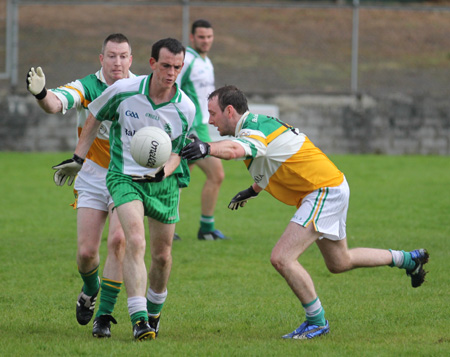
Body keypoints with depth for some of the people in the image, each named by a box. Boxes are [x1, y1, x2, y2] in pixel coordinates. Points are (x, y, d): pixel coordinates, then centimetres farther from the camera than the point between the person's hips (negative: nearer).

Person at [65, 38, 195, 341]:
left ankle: (154, 312, 36)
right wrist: (77, 159, 6)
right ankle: (139, 319, -26)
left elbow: (179, 152, -2)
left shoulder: (186, 109, -10)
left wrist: (163, 171, -23)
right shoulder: (123, 91, -13)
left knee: (162, 254, 9)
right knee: (136, 242, -23)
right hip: (125, 177, -2)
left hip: (164, 183, 2)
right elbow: (95, 119, 5)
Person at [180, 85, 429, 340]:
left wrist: (207, 148, -66)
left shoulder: (254, 130, -22)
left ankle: (317, 321, -4)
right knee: (339, 262, 27)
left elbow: (235, 149, -48)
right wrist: (253, 190, 37)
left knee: (282, 259, -18)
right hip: (331, 186, 11)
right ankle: (407, 259, 43)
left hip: (325, 191, -11)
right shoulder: (260, 123, 10)